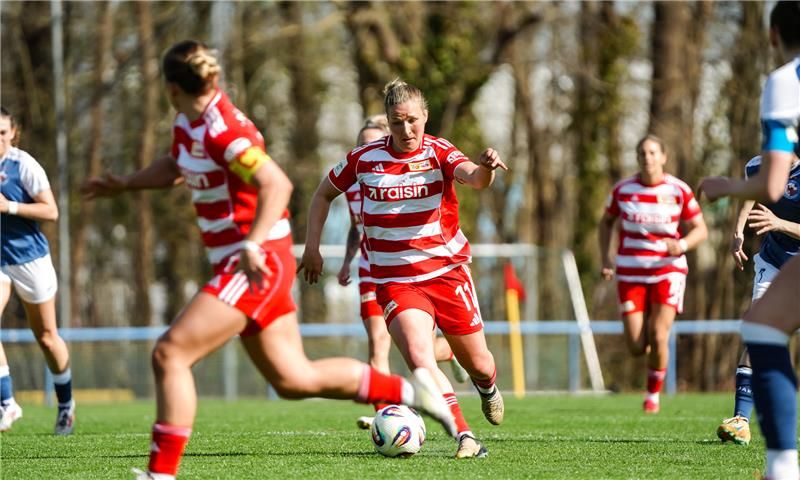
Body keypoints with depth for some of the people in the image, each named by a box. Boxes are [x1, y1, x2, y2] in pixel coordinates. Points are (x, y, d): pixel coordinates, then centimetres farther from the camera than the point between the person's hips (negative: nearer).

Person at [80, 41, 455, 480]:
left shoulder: (223, 131, -19)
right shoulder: (188, 124, 8)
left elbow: (277, 185, -27)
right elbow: (176, 166, 30)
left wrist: (252, 245, -37)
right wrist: (123, 184, 23)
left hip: (256, 265, -10)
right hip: (244, 265, 10)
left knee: (169, 354, -15)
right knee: (293, 379, 12)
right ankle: (409, 390, 20)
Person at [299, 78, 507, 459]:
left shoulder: (438, 153, -8)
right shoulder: (365, 159, -3)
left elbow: (474, 178, -29)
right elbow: (324, 194, 13)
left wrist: (486, 167, -52)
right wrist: (312, 246, 6)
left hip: (447, 271, 0)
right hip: (395, 280, 0)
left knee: (477, 363, 10)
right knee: (418, 356, -25)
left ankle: (488, 386, 49)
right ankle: (465, 438, -25)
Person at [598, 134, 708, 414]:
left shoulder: (679, 190, -6)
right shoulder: (623, 189, -2)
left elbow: (700, 230, 0)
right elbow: (606, 222, 14)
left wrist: (682, 245, -21)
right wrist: (605, 259, 3)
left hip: (668, 270, -1)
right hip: (630, 272, 1)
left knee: (658, 337, -16)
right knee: (636, 348, -6)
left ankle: (653, 395, 7)